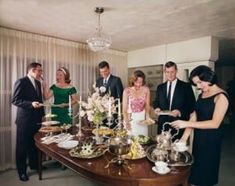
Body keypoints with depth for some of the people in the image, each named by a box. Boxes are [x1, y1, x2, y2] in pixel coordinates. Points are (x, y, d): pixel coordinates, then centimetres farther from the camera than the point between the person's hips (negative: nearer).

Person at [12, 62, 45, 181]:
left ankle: (34, 164, 34)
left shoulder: (38, 83, 12)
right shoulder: (21, 82, -10)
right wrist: (31, 104, -26)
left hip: (36, 119, 7)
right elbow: (14, 100, -15)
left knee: (34, 144, 17)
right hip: (25, 119, -7)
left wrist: (42, 114, 12)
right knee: (22, 146, 6)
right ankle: (22, 171, 19)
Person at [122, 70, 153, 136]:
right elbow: (124, 108, -8)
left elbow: (147, 105, 3)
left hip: (142, 119, 2)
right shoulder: (127, 91, -11)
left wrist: (147, 116, -13)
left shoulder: (146, 90, -4)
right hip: (130, 119, -2)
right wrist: (126, 122, -13)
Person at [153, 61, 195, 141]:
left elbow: (192, 105, -1)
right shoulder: (160, 87, 12)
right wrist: (157, 108, -4)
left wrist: (180, 112, -17)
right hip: (163, 124, 3)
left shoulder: (186, 86, 1)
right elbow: (156, 102, 18)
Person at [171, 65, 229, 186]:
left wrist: (186, 123, -23)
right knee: (196, 171, 15)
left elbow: (215, 123, -21)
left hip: (211, 140, -6)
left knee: (205, 172, 9)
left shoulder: (221, 96, -14)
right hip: (198, 138, 6)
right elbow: (194, 118, 4)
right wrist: (183, 139, -3)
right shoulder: (201, 95, 7)